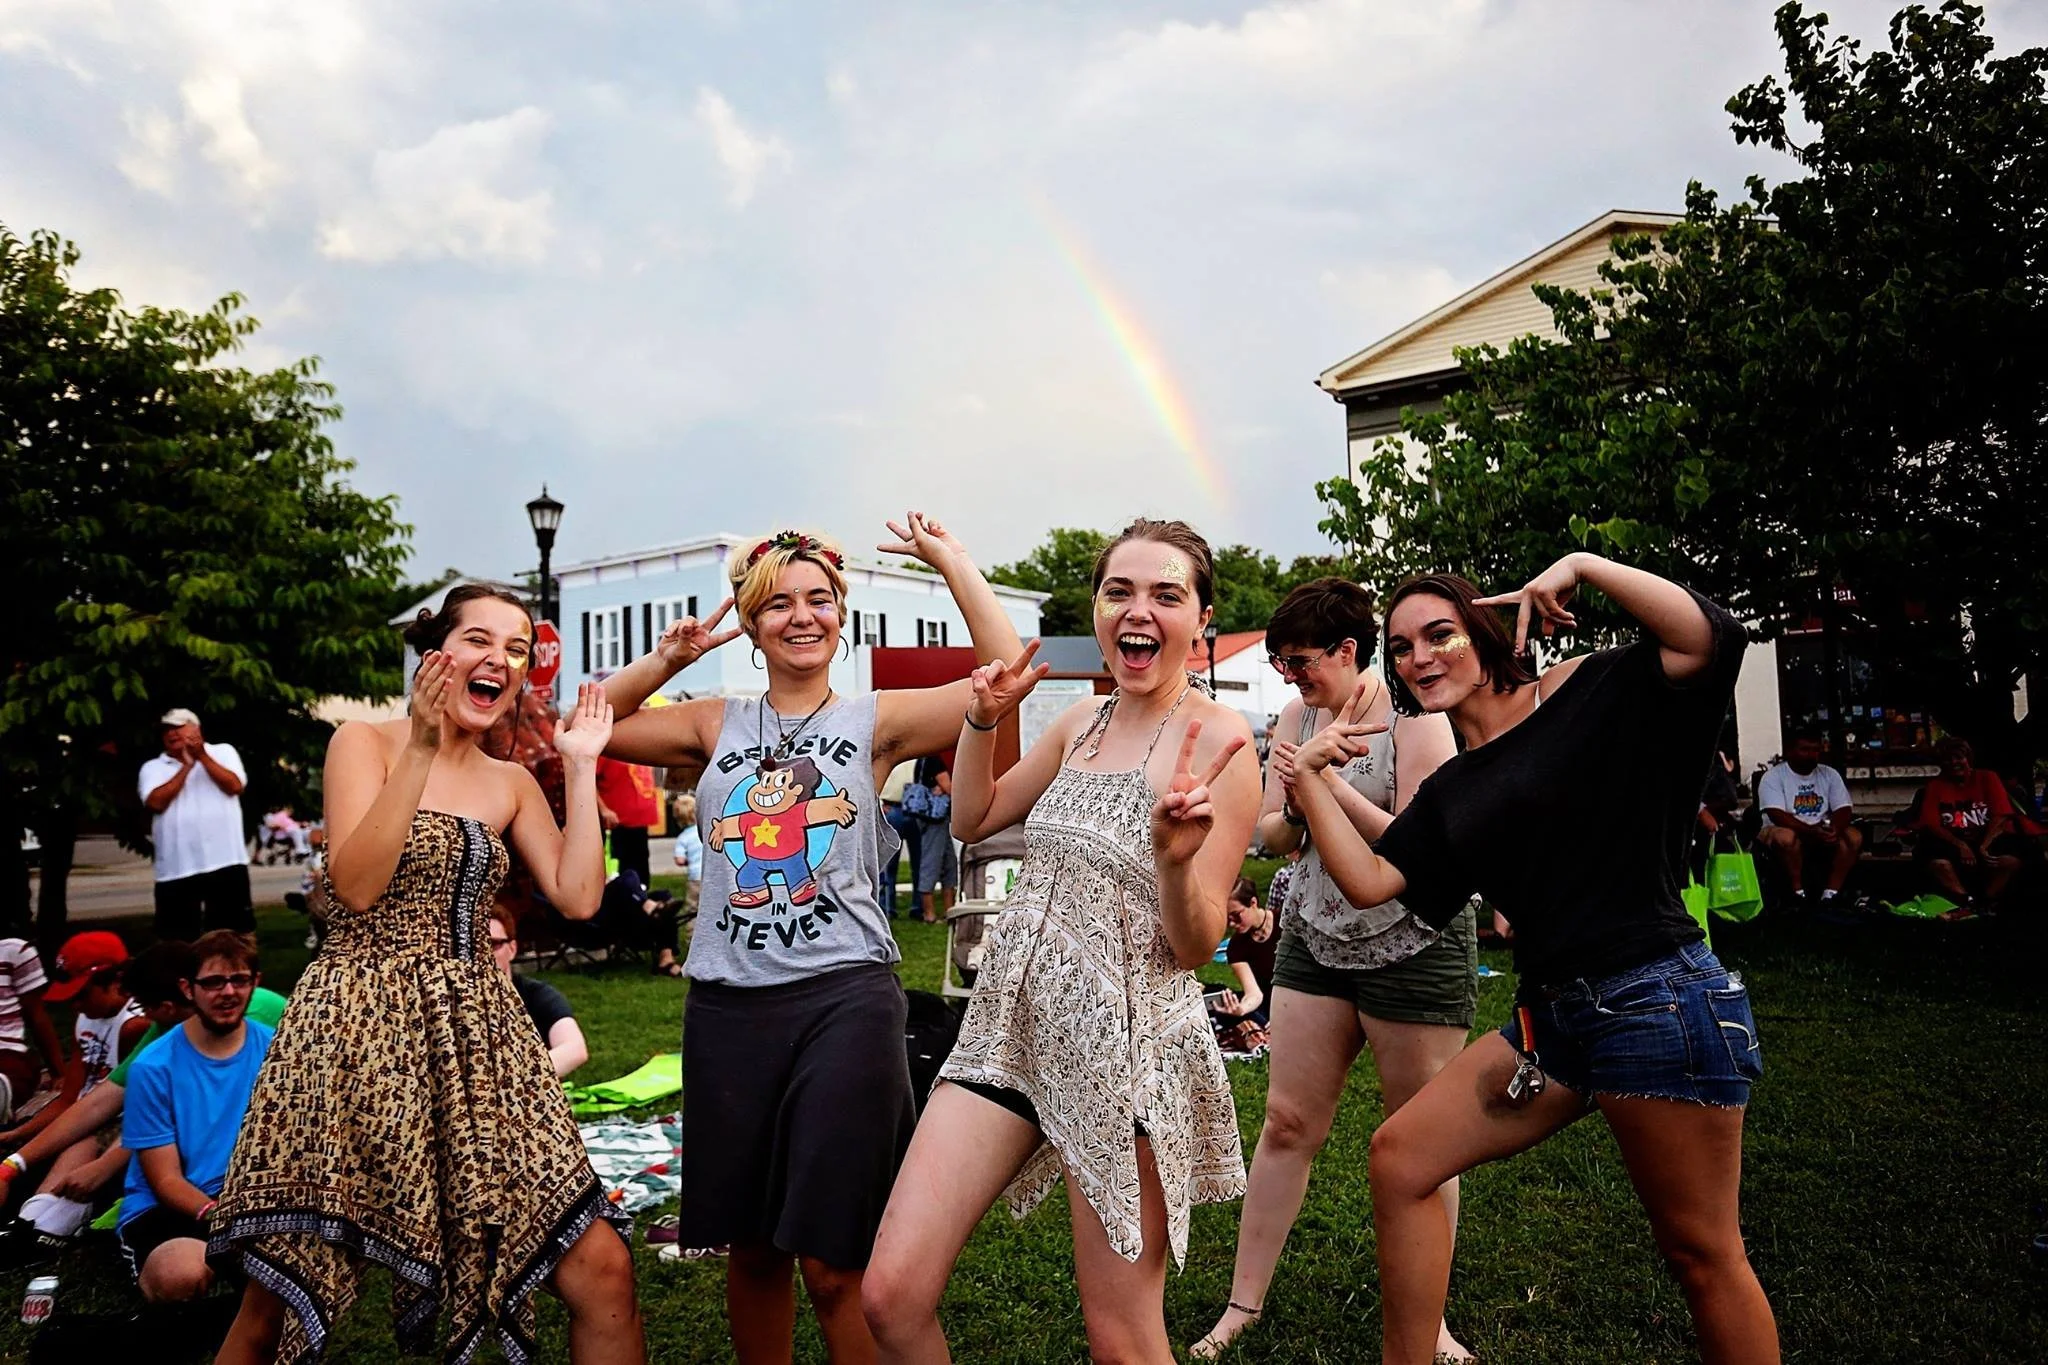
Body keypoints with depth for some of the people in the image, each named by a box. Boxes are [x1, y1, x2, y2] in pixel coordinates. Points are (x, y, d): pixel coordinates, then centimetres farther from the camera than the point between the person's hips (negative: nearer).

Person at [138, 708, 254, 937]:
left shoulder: (223, 752, 9)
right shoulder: (152, 767, 10)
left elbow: (234, 786, -7)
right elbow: (156, 802, -8)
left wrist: (202, 757, -9)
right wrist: (187, 765, -7)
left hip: (225, 861, -1)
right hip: (176, 869, 1)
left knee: (238, 933, 5)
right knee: (176, 942, 3)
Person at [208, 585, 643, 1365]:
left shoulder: (513, 785, 14)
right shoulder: (364, 743, 0)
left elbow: (578, 897, 2)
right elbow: (356, 885, -14)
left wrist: (581, 768, 5)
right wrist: (421, 747, -18)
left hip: (476, 1034, 4)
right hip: (361, 1028, -4)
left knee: (602, 1272, -2)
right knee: (276, 1298, 1)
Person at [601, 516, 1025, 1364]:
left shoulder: (876, 721, 3)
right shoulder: (717, 726, 11)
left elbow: (1009, 673, -7)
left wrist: (950, 561, -3)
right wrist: (665, 660, 7)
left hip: (844, 1000, -3)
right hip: (727, 1006, 4)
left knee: (833, 1265, -2)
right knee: (751, 1250, 15)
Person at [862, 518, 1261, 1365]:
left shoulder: (1217, 740, -11)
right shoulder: (1081, 722, 8)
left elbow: (1195, 948, -12)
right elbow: (972, 820, 22)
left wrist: (1174, 857, -32)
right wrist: (983, 719, 6)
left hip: (1127, 1042, -5)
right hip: (1011, 1019, 6)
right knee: (890, 1297, 2)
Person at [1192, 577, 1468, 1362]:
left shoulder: (1414, 718, -12)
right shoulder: (1297, 715, 3)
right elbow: (1272, 837, 7)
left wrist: (1333, 788, -23)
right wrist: (1293, 808, -16)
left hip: (1414, 943, -4)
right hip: (1316, 938, 5)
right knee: (1287, 1122, 6)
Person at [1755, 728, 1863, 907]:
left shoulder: (1830, 774, 5)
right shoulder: (1773, 777, -8)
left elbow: (1844, 810, -3)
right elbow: (1777, 815, -20)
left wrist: (1833, 829, -26)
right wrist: (1810, 831, -33)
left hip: (1822, 834, 4)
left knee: (1854, 836, -22)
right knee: (1786, 836, -37)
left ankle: (1831, 893, -21)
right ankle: (1798, 893, -22)